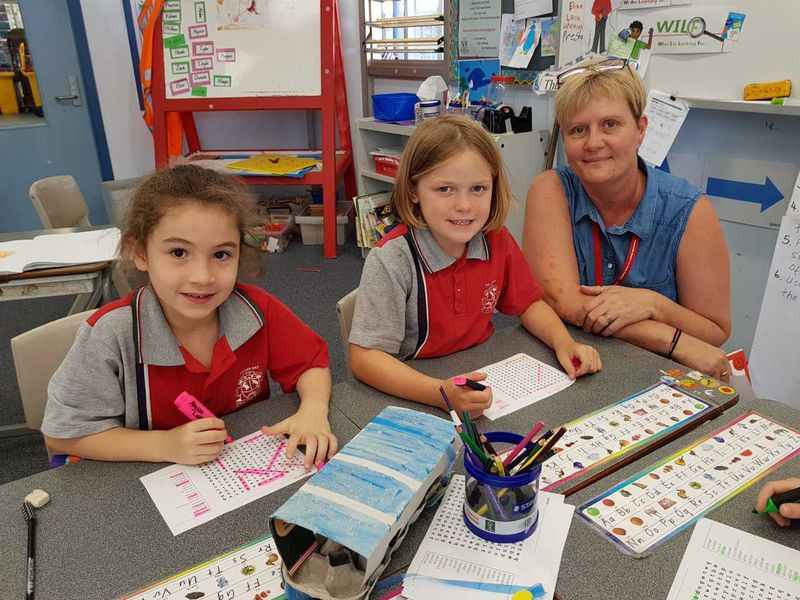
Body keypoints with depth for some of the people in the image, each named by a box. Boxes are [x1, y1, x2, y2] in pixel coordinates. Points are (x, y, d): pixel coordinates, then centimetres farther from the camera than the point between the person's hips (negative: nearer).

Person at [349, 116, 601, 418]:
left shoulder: (498, 241, -4)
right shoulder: (391, 260, -21)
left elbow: (528, 303, 10)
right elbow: (365, 357, -23)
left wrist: (563, 342, -8)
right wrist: (442, 393, -36)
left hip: (483, 379, 5)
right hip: (413, 393, -4)